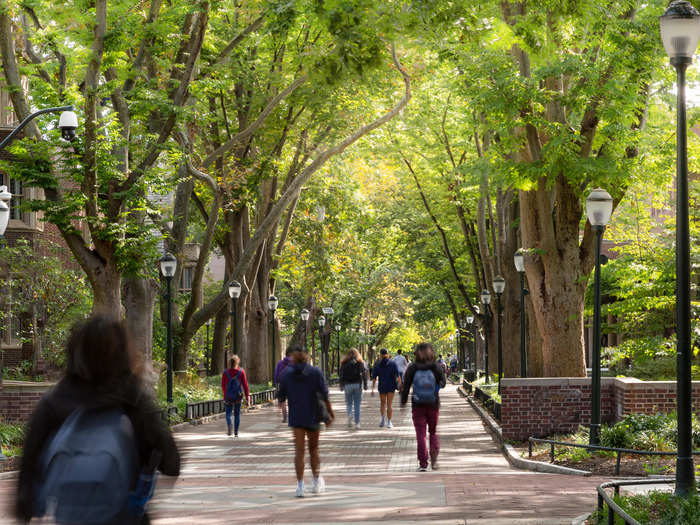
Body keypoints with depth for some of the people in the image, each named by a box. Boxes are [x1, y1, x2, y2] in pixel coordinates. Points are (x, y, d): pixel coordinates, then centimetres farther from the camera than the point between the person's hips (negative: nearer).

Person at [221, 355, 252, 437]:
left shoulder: (225, 373, -2)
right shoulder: (241, 372, -4)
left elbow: (223, 385, 7)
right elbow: (245, 384, -6)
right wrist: (248, 397, -4)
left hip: (228, 396, 0)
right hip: (238, 396, 0)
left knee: (228, 413, 11)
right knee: (237, 414, 14)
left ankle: (229, 425, -20)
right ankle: (236, 432, 12)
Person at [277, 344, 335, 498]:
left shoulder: (287, 374, -2)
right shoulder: (315, 372, -4)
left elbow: (281, 397, 3)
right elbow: (324, 395, -7)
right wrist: (331, 414, 0)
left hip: (296, 418, 0)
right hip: (313, 416, 0)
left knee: (299, 451, 1)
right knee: (314, 449, 16)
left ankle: (300, 486, -6)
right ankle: (317, 480, 11)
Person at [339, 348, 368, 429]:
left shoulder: (344, 363, 3)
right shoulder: (360, 362, 3)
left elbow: (341, 374, 3)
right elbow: (364, 373, -2)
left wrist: (341, 385, 11)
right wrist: (365, 385, 1)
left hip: (348, 384, 0)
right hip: (357, 384, 0)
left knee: (349, 403, 12)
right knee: (357, 404, 5)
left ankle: (349, 414, -19)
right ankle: (357, 423, 2)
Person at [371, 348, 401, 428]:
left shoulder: (377, 364, -2)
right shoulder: (393, 363, -3)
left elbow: (374, 378, -3)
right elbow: (398, 375, -7)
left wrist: (373, 389, -2)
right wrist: (400, 385, 1)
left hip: (382, 386, 0)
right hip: (391, 386, 0)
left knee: (382, 403, 17)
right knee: (389, 404, 4)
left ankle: (383, 417, -5)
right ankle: (389, 422, 0)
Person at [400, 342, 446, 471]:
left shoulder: (412, 368, -9)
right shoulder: (436, 367, -9)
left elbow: (406, 386, -4)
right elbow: (442, 383, 4)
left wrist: (403, 401, 8)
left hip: (418, 405, -1)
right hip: (433, 404, 1)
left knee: (420, 434, 6)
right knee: (433, 432, 17)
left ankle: (423, 463, 2)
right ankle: (434, 458, -3)